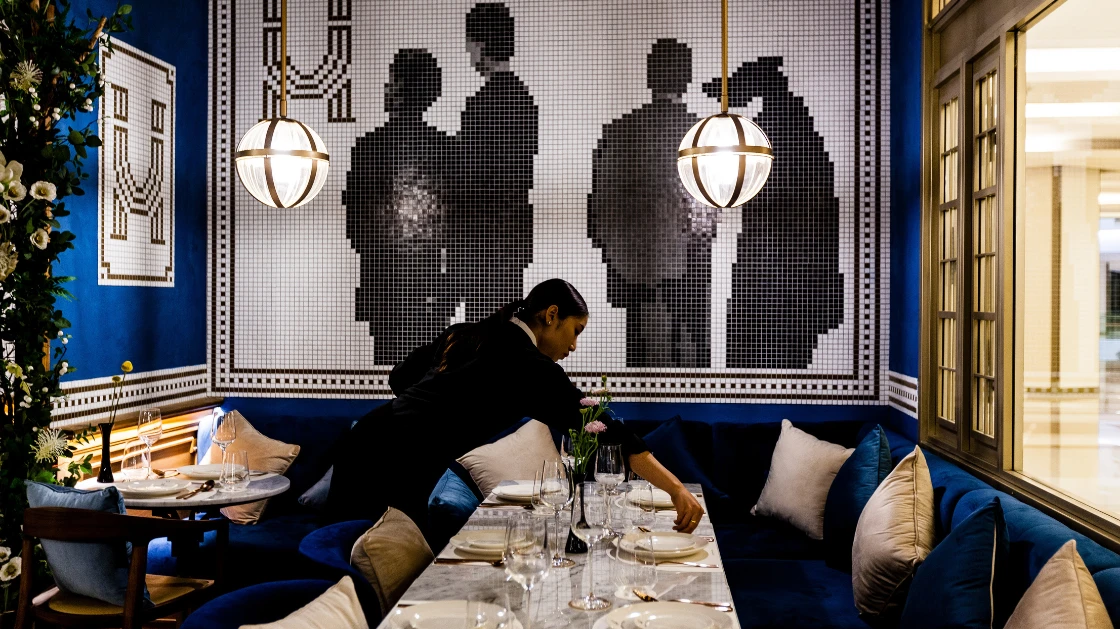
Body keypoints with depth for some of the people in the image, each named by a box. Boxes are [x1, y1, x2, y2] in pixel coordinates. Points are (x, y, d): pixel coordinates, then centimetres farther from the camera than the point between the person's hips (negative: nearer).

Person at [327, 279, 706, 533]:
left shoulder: (464, 334, 17)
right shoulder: (529, 366, -6)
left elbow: (399, 378, 26)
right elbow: (604, 430, -13)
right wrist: (676, 489, -15)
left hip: (364, 441, 9)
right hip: (394, 469, -8)